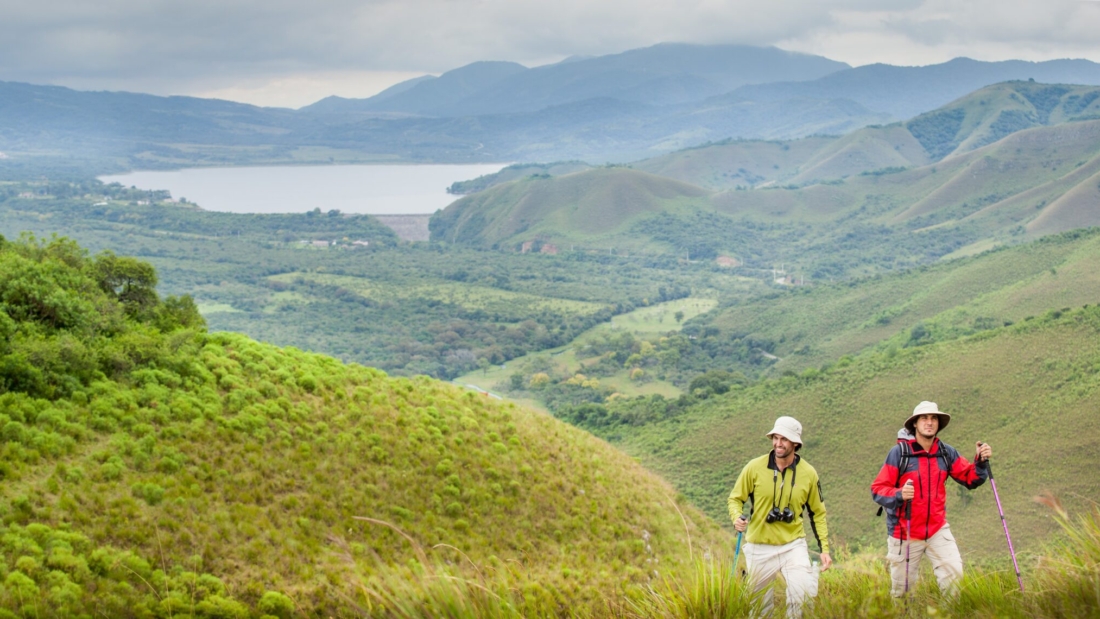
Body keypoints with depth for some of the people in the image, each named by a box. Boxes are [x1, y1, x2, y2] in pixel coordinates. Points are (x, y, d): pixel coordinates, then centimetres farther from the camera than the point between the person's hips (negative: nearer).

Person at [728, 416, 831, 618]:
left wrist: (825, 548, 2)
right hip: (759, 548, 0)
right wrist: (737, 517, -20)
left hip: (793, 545, 0)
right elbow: (735, 498, 2)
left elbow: (818, 513, 7)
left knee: (804, 594, -16)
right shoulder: (755, 467, -8)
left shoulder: (808, 473, -4)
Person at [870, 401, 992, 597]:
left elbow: (971, 478, 5)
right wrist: (899, 494, -32)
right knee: (902, 587, 6)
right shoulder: (899, 452, -11)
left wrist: (981, 462, -14)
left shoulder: (946, 453, 2)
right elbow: (878, 489, -12)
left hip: (937, 529, 3)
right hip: (904, 533, -3)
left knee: (954, 573, -11)